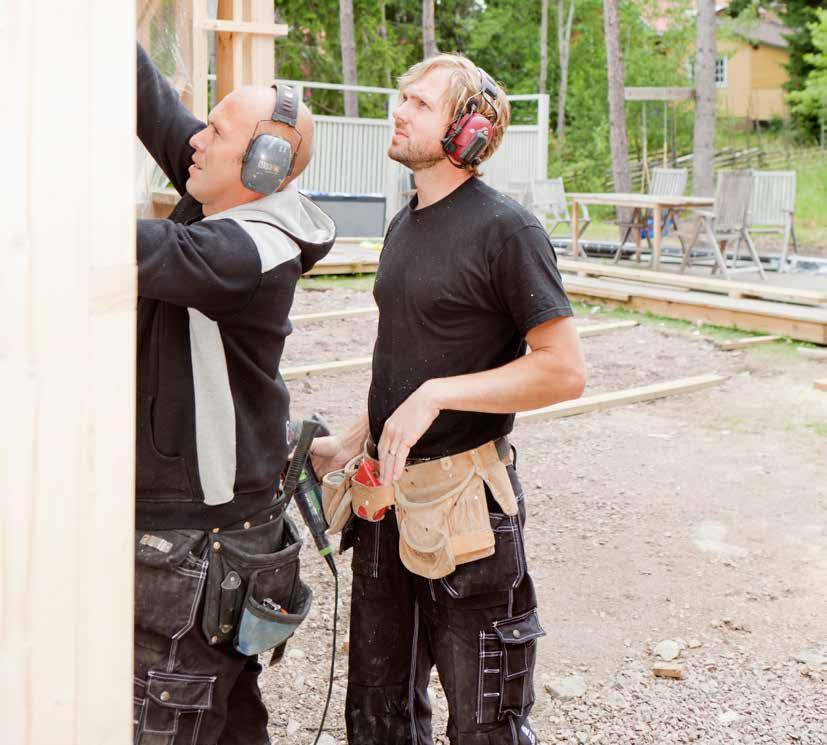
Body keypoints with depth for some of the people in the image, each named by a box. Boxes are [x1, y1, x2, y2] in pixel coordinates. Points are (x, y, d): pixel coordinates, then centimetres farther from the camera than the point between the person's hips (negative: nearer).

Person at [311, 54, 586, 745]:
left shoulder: (505, 229, -13)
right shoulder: (403, 226, 11)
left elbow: (564, 371, -18)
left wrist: (437, 395, -22)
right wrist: (349, 444, 14)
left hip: (463, 501, -8)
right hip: (387, 497, 8)